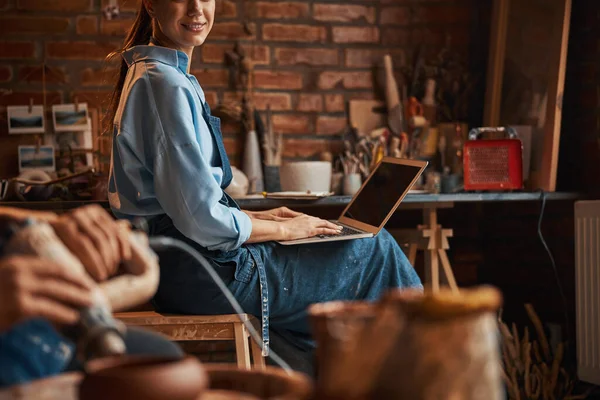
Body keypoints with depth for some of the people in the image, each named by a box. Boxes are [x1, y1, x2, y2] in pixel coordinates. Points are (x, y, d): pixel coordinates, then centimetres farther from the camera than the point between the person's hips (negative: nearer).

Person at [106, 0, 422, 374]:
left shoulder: (151, 73, 14)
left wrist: (257, 216, 11)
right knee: (376, 251, 0)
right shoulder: (167, 85, -19)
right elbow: (202, 220, -23)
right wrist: (283, 229, -8)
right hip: (196, 272, -10)